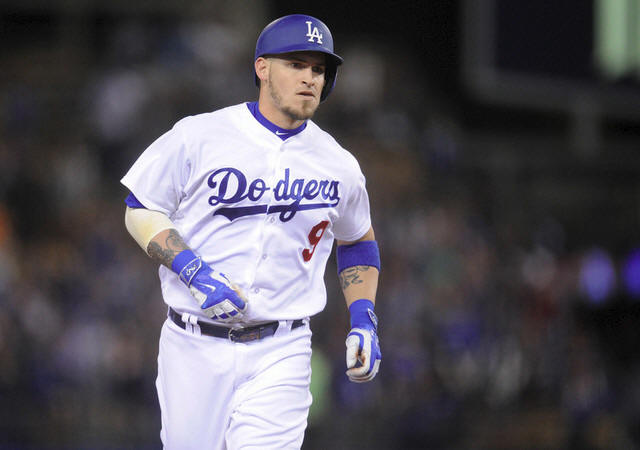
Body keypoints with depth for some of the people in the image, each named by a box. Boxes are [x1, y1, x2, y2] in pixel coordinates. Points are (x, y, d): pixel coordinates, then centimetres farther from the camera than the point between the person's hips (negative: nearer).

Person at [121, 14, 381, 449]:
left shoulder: (338, 166, 6)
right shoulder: (199, 136, -4)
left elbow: (358, 241, 23)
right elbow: (140, 212, -1)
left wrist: (364, 321, 9)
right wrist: (196, 272, -16)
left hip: (279, 357, 1)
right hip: (194, 348, -1)